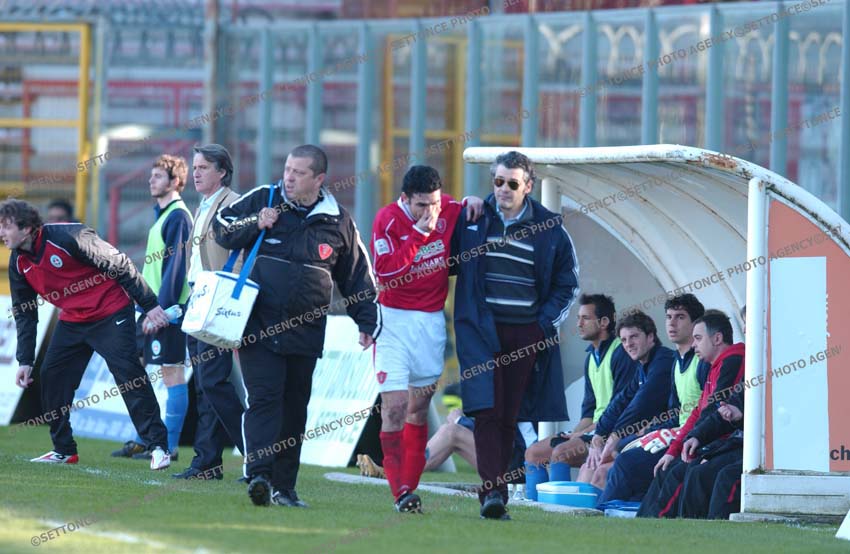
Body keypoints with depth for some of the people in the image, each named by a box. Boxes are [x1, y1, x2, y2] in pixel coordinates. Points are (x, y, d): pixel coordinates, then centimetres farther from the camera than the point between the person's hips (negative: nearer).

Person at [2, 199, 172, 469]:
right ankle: (64, 450, 10)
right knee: (51, 377, -1)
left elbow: (119, 266, -19)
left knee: (128, 374, -15)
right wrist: (25, 361, 3)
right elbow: (24, 313, 9)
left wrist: (149, 305, -19)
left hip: (110, 313, -7)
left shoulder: (68, 236, -23)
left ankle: (158, 446, -11)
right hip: (72, 321, 7)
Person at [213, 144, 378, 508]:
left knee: (294, 410, 7)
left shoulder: (338, 222, 6)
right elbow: (222, 227, 9)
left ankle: (283, 487, 14)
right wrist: (254, 225, -9)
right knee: (263, 398, -16)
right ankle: (258, 475, -27)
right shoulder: (262, 201, 4)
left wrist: (367, 321, 8)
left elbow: (357, 277, 13)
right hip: (259, 327, -2)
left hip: (305, 334, 2)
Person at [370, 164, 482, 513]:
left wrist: (474, 203, -2)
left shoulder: (449, 210, 0)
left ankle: (410, 487, 12)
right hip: (395, 319, -4)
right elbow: (385, 271, -23)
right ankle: (400, 494, -10)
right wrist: (420, 232, -24)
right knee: (394, 406, -11)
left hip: (432, 320, 4)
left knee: (420, 406, 8)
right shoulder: (388, 220, -12)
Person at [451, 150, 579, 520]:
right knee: (487, 410, -15)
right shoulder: (472, 218, 4)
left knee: (508, 417, 4)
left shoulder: (549, 228, 5)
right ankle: (492, 491, -22)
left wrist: (546, 322, 1)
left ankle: (496, 489, 12)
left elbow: (567, 284, 12)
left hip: (526, 333, 1)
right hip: (481, 330, -1)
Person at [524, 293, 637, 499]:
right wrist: (572, 434, 2)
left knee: (561, 453, -29)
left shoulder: (621, 354, -12)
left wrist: (583, 434, -16)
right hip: (593, 430, 10)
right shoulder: (591, 357, 18)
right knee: (533, 453, 3)